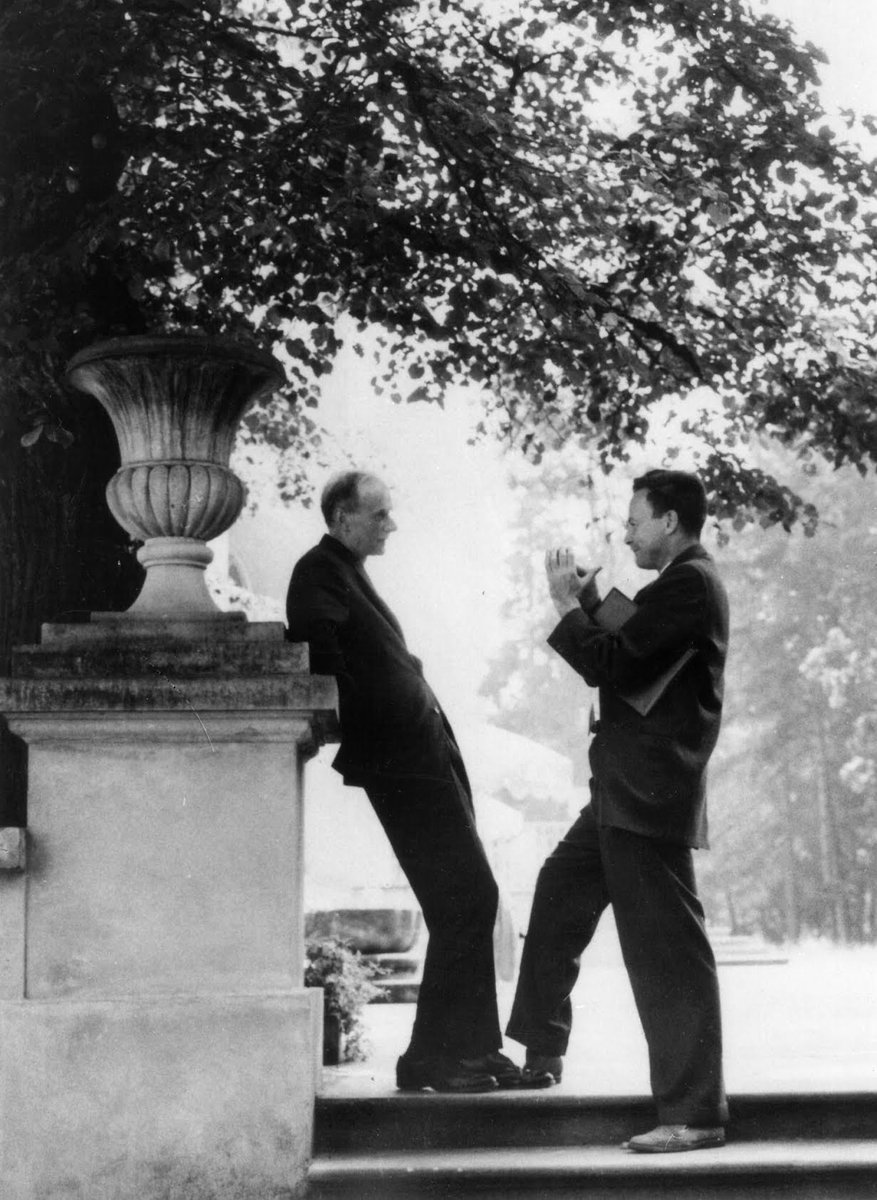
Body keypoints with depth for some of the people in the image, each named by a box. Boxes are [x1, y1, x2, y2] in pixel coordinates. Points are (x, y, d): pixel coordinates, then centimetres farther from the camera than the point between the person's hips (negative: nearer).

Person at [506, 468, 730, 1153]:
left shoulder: (688, 584, -15)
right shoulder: (686, 583, 17)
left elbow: (611, 666, -19)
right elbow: (628, 655, 21)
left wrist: (568, 605, -6)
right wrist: (590, 600, 14)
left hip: (649, 796, -11)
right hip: (628, 790, 11)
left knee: (667, 948, -9)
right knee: (560, 891, 24)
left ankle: (694, 1115, -5)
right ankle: (542, 1053, 37)